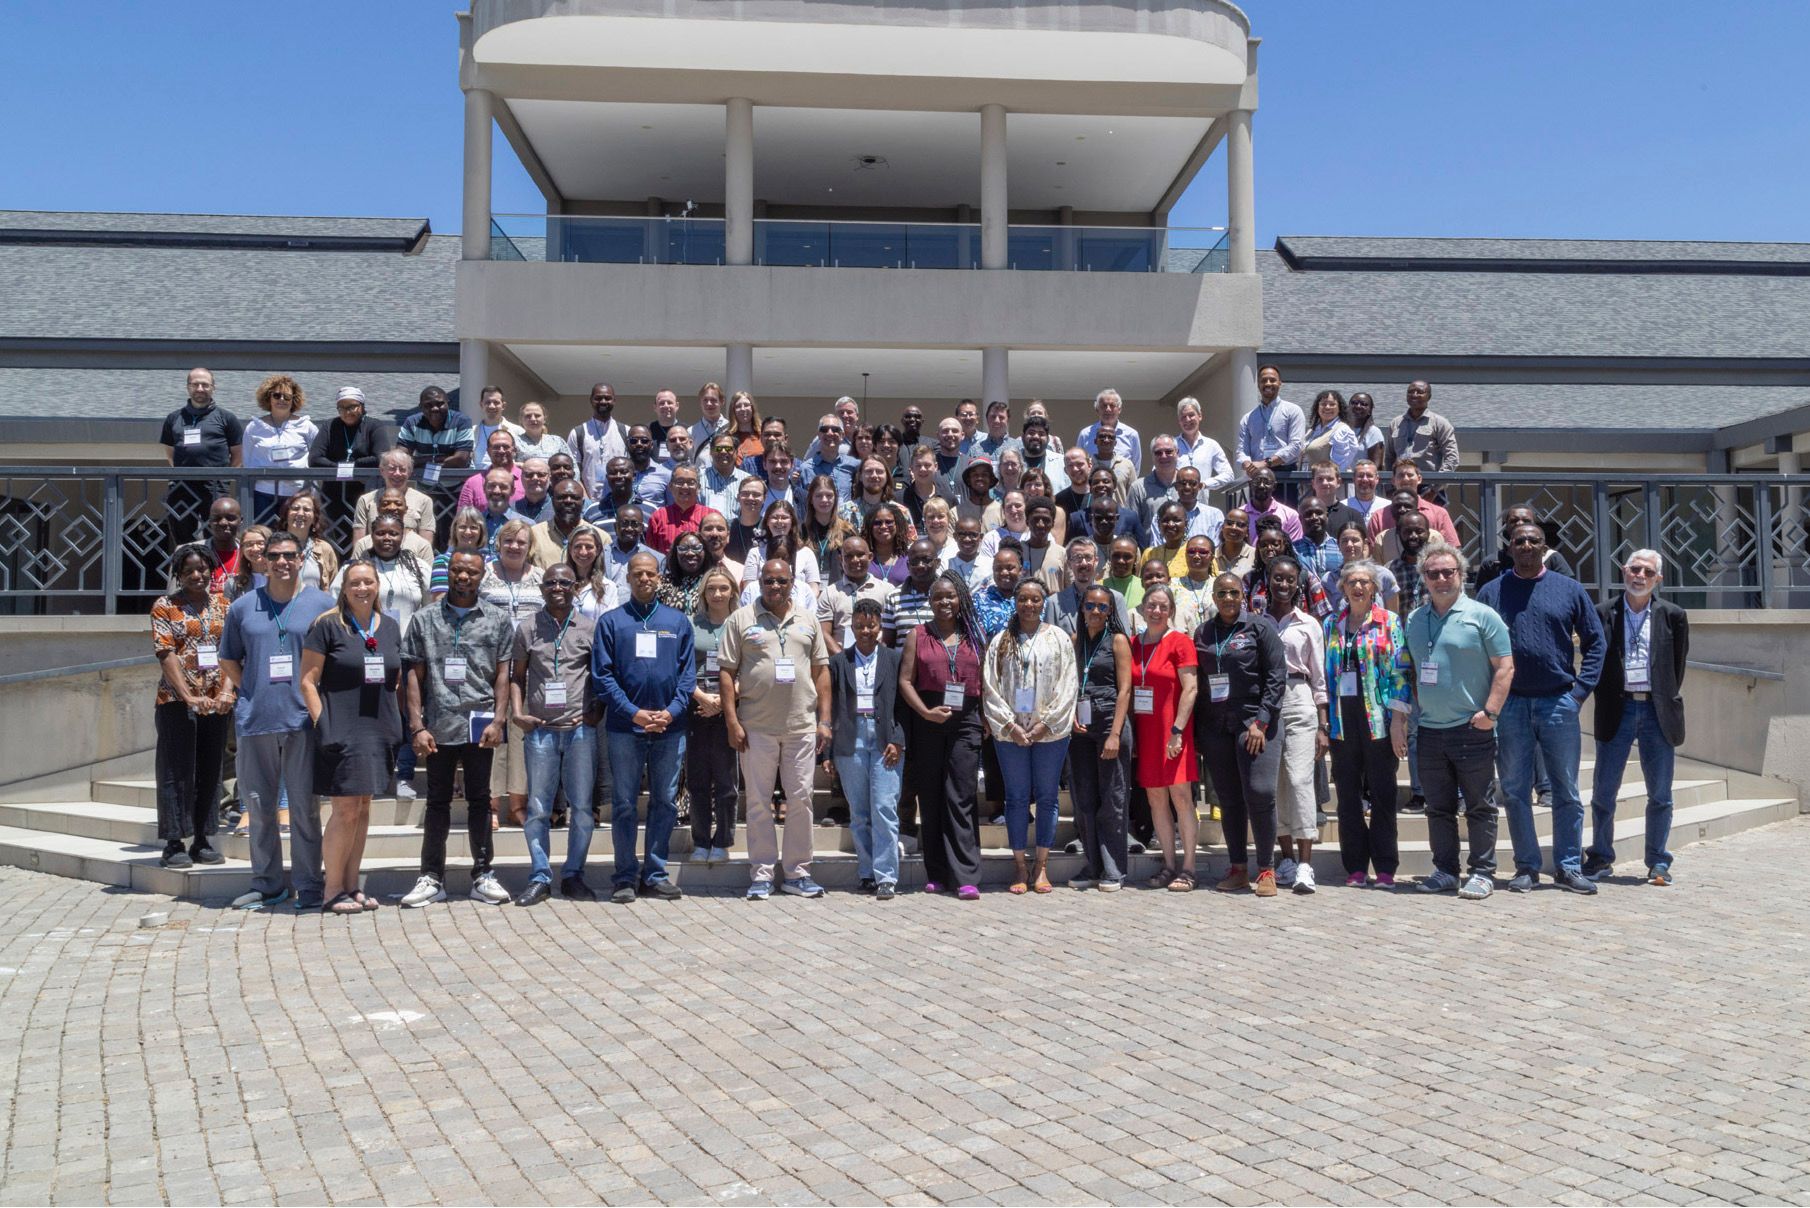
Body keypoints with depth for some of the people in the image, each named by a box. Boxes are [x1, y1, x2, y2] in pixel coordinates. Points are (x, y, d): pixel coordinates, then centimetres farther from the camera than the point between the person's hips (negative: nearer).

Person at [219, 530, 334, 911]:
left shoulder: (323, 604, 3)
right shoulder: (243, 607, 10)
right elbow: (228, 660, 18)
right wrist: (251, 692, 6)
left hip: (304, 720, -3)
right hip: (255, 720, 3)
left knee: (305, 807, 1)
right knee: (259, 806, 10)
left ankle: (309, 887, 7)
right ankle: (266, 885, 20)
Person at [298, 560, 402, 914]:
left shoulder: (390, 627, 12)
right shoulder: (328, 625, -4)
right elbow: (308, 680, -5)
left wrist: (395, 723, 10)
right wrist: (322, 724, -12)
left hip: (378, 729, 6)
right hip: (342, 730, -5)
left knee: (363, 808, 10)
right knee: (346, 809, -6)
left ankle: (351, 885, 19)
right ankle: (333, 891, 4)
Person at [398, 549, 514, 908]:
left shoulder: (498, 619, 6)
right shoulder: (424, 620, 7)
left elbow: (502, 674, 4)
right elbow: (415, 676, 5)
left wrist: (498, 721, -6)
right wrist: (417, 726, -2)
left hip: (479, 724, 0)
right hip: (438, 725, 1)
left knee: (479, 800, 6)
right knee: (438, 800, 8)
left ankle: (482, 875, 14)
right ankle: (432, 877, 14)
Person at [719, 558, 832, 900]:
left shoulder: (807, 622, 11)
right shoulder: (741, 619, 3)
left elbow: (821, 672, 12)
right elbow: (727, 673, 0)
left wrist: (824, 720, 5)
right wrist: (732, 722, -7)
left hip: (802, 726, 2)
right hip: (756, 727, -2)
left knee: (800, 799, 5)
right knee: (759, 801, 4)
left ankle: (797, 872, 15)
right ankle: (762, 873, 13)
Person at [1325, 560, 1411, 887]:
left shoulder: (1389, 622, 1)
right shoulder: (1332, 625, 12)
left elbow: (1400, 670, -3)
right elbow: (1325, 673, 13)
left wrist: (1398, 718, -10)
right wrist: (1323, 720, 6)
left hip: (1377, 718, -3)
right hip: (1342, 718, 4)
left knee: (1382, 795, 1)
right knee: (1347, 795, 6)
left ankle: (1385, 868, 8)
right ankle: (1356, 867, 13)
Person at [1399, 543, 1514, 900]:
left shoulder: (1481, 615, -2)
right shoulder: (1414, 621, 12)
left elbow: (1505, 667, -5)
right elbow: (1405, 674, 16)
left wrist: (1490, 712, -12)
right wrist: (1398, 718, 10)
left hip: (1471, 728, -5)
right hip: (1428, 730, 5)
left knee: (1479, 806, 2)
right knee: (1438, 807, 10)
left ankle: (1482, 873, 10)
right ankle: (1445, 870, 19)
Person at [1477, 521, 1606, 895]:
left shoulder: (1570, 590, 6)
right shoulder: (1492, 592, 6)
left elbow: (1594, 641, 8)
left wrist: (1581, 689, -2)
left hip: (1559, 703, 0)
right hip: (1509, 705, 0)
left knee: (1567, 791, 5)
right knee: (1515, 791, 4)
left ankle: (1569, 867, 14)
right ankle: (1526, 866, 14)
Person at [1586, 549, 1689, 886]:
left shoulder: (1673, 616, 5)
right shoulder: (1603, 614, 3)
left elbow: (1678, 667, 9)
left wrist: (1666, 702, 5)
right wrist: (1606, 701, 1)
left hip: (1657, 712, 1)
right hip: (1617, 710, 0)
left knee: (1660, 794, 6)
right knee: (1603, 791, 3)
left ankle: (1658, 862, 17)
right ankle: (1601, 858, 16)